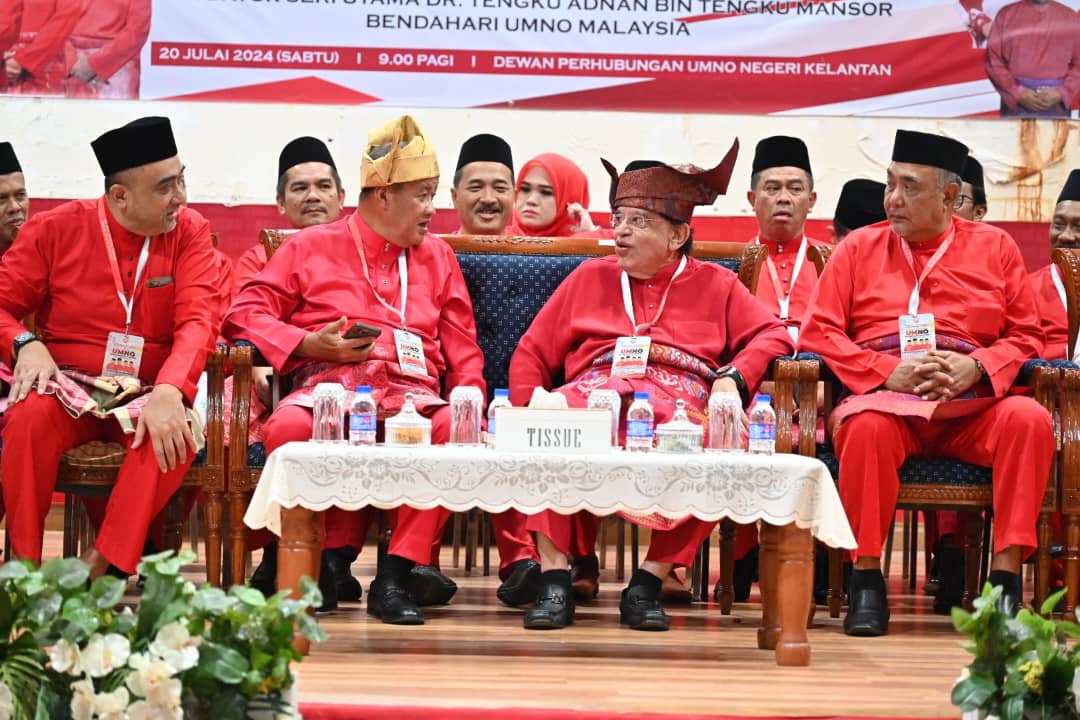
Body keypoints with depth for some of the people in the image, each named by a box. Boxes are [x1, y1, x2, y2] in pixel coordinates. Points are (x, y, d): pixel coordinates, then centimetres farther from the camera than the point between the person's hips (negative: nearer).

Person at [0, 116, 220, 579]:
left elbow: (197, 321, -13)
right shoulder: (55, 228, -2)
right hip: (70, 387, 0)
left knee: (176, 432, -34)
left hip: (149, 392, 0)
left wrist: (169, 392, -31)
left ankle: (97, 569, -27)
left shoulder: (190, 232, -2)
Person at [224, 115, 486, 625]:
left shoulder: (437, 257, 26)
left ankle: (396, 574, -27)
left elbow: (462, 350, 21)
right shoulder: (311, 248, 16)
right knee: (288, 427, -38)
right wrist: (310, 345, -5)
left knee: (455, 430, -34)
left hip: (414, 395, 2)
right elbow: (245, 314, 9)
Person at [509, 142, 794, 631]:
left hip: (678, 404, -1)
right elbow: (532, 354, 20)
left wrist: (735, 378, -9)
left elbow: (772, 335, 11)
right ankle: (554, 578, -31)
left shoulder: (715, 284, 22)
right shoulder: (590, 277, 25)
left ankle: (649, 581, -27)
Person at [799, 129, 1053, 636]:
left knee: (1029, 419, -30)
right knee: (866, 426, -36)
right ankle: (866, 579, -24)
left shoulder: (995, 247, 14)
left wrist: (977, 367, -9)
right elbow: (817, 333, 6)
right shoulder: (859, 248, 13)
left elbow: (1027, 336, 12)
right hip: (887, 400, -1)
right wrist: (888, 372, -9)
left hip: (971, 406, 1)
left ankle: (1006, 576, -25)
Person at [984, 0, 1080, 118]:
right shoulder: (1007, 14, 7)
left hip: (1056, 107, 1)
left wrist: (1061, 93, -9)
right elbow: (993, 60, 3)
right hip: (1015, 105, 0)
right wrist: (1018, 93, -9)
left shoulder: (1071, 17, 9)